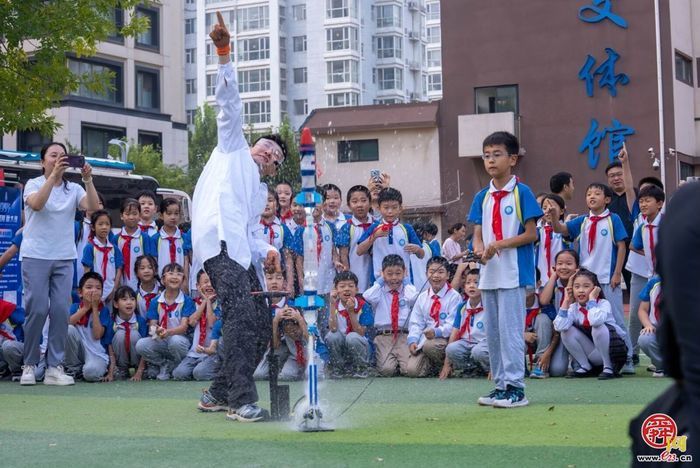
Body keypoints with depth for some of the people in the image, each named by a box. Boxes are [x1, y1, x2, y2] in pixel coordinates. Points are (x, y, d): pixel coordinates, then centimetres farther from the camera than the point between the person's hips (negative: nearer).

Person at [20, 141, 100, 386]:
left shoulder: (73, 189, 9)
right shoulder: (34, 184, 1)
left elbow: (93, 207, -8)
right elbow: (36, 204, -21)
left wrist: (88, 179, -18)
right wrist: (53, 175, -28)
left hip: (64, 258, 3)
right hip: (36, 256, -3)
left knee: (61, 311, -4)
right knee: (37, 309, -7)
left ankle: (55, 367, 0)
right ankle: (29, 365, 7)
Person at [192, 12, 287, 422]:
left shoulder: (261, 194, 34)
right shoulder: (234, 148, 20)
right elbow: (230, 103, 7)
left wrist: (266, 251, 6)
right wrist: (224, 55, -5)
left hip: (239, 252, 8)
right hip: (218, 241, -8)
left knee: (260, 325, 2)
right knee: (242, 315, -20)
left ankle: (219, 393, 11)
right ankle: (242, 398, -21)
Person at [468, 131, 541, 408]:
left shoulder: (522, 193, -6)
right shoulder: (482, 197, 11)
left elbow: (531, 234, -8)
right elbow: (477, 234, 10)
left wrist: (500, 244, -17)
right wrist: (480, 249, -12)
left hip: (514, 273, -6)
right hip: (488, 273, 7)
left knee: (510, 330, -8)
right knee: (492, 332, 10)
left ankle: (515, 387, -3)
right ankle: (500, 385, 18)